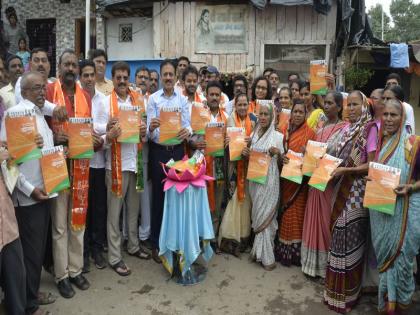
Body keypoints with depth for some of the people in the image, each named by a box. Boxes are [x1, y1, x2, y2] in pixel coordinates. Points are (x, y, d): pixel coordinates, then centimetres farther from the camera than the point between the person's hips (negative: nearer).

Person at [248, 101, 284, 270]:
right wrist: (246, 154, -3)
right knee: (257, 215, 10)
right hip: (254, 179, 4)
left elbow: (281, 161, 0)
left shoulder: (278, 136, -3)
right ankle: (259, 250, 22)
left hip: (269, 180, -4)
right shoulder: (253, 135, 10)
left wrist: (278, 153, -20)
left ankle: (266, 256, 7)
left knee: (265, 216, -3)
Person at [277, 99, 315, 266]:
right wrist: (281, 158, -11)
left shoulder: (309, 133, -4)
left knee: (297, 214, 3)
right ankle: (284, 250, 21)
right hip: (285, 178, 3)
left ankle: (296, 251, 15)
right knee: (286, 213, 9)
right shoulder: (284, 130, 6)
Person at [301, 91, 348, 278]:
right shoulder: (321, 127, 13)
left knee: (327, 220, 1)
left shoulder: (345, 128, -8)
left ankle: (329, 266, 16)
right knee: (314, 219, 11)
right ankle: (314, 262, 24)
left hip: (332, 180, -6)